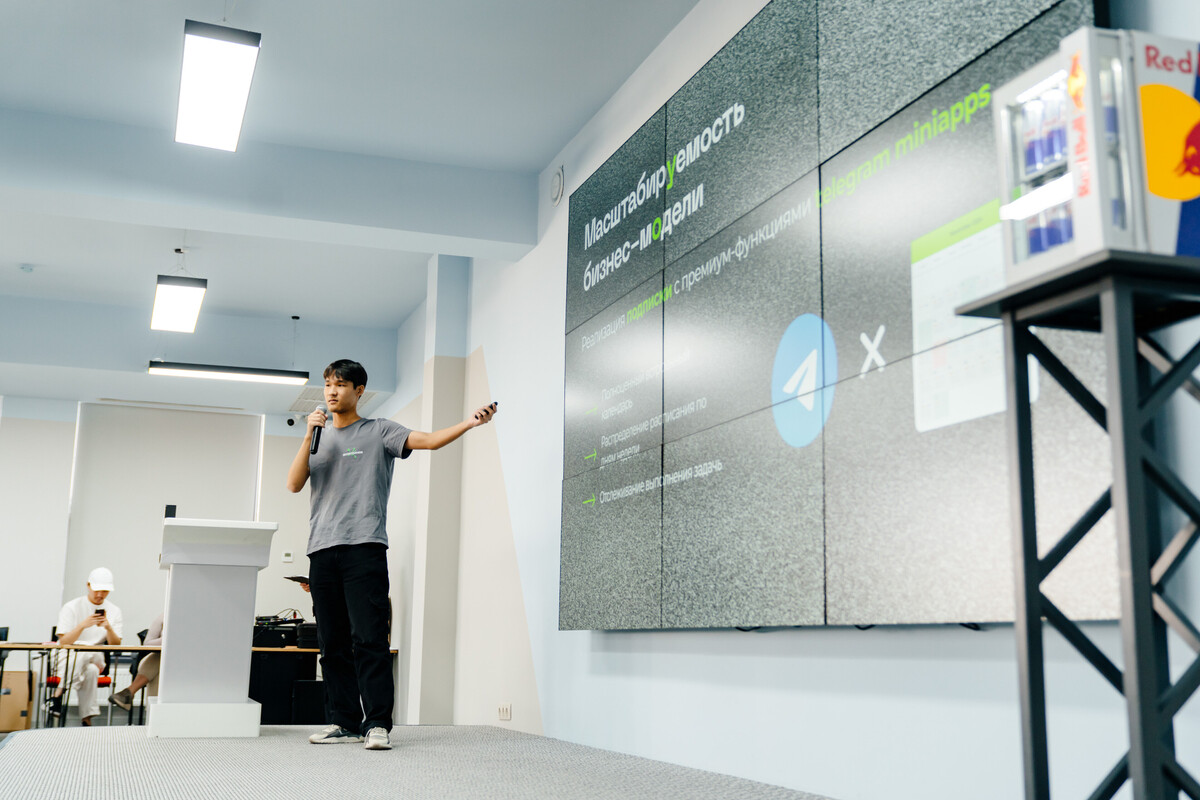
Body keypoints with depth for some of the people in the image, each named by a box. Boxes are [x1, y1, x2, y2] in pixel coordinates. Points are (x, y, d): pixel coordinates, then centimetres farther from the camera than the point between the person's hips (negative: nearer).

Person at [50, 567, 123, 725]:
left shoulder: (114, 611, 8)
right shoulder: (71, 607, -1)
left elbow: (116, 646, 0)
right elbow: (64, 642, -10)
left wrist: (108, 628, -19)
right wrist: (83, 625, -26)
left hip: (96, 660, 2)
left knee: (91, 670, -36)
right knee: (87, 651, -37)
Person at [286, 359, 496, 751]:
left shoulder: (379, 432, 8)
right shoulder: (318, 440, 22)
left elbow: (427, 440, -5)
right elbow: (294, 484, 9)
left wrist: (469, 423, -21)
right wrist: (310, 436, -1)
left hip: (364, 547, -5)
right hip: (322, 550, 5)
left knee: (369, 639, -10)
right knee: (332, 644, 7)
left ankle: (377, 723, -8)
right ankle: (345, 721, 14)